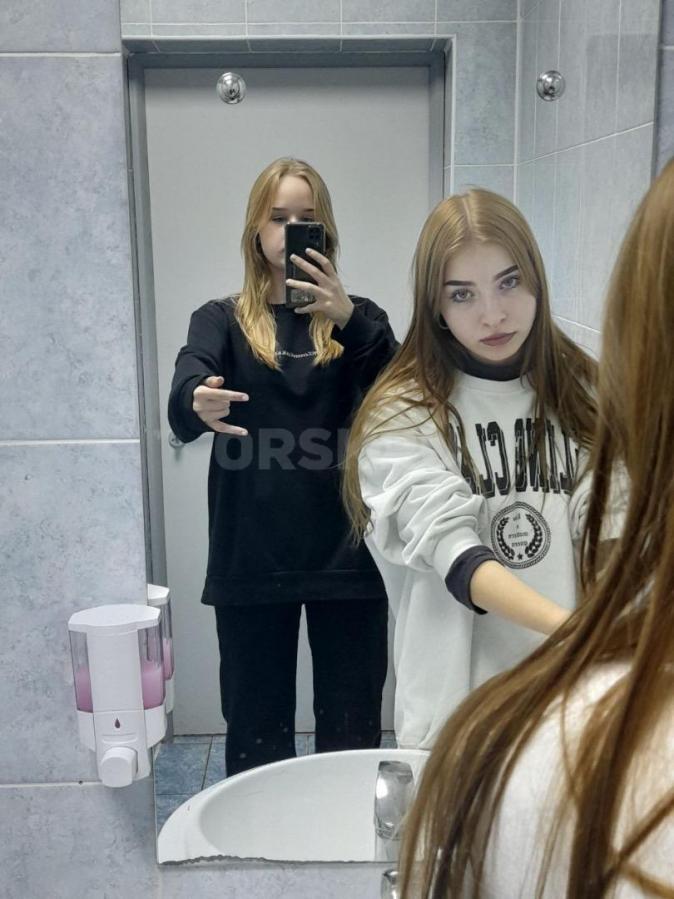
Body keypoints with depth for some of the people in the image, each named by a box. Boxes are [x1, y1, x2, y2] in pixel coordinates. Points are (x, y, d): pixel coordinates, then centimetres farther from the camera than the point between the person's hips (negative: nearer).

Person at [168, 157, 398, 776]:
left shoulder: (358, 317, 10)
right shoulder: (221, 320, 7)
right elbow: (181, 407, -12)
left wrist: (349, 320, -19)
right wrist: (198, 403, -36)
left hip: (346, 553, 1)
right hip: (252, 557, 0)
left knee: (353, 728, 8)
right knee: (256, 729, 7)